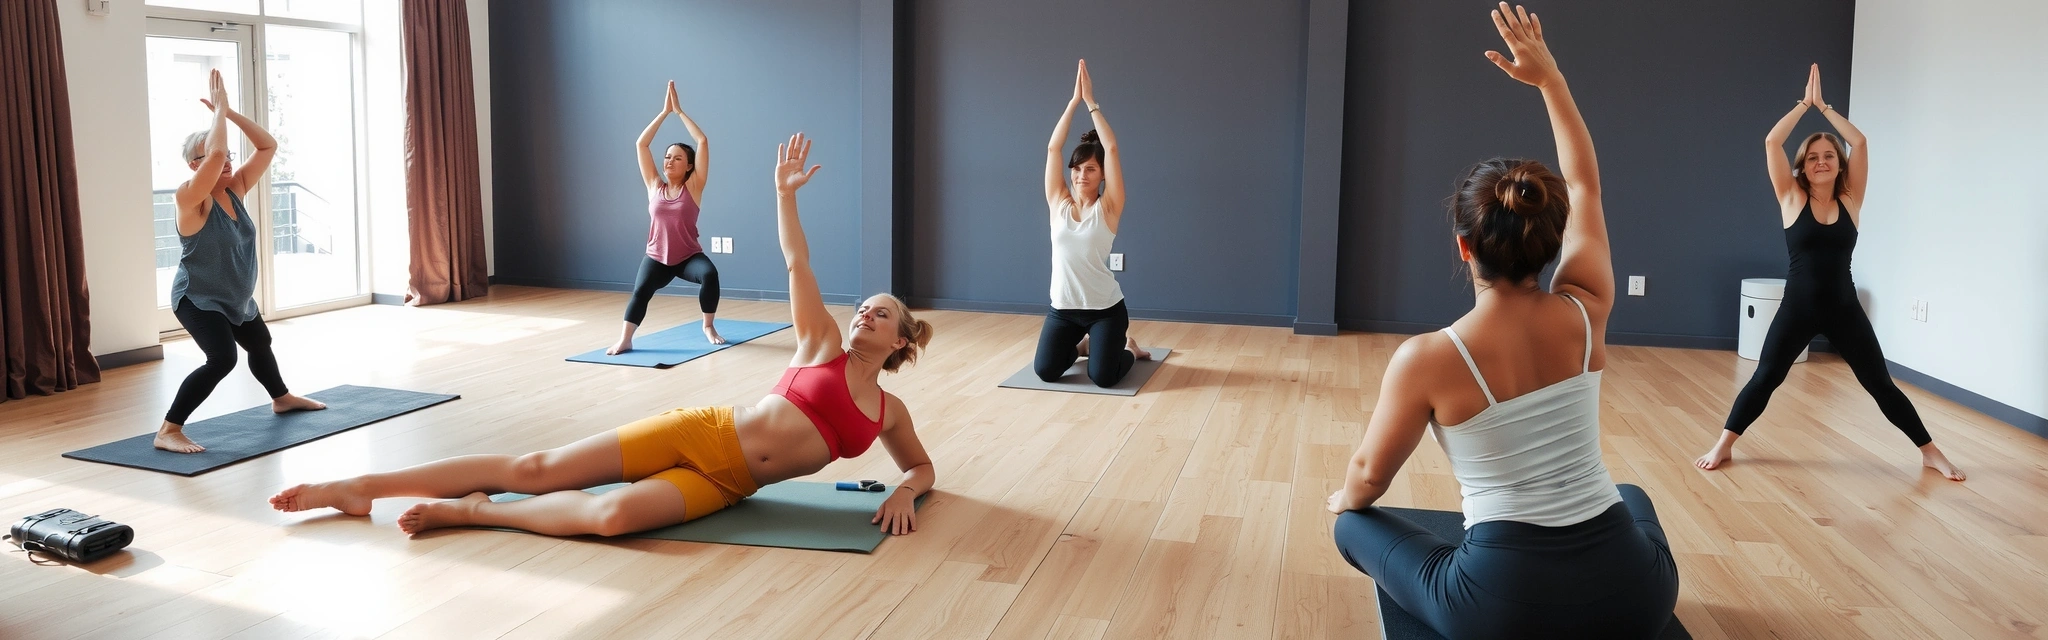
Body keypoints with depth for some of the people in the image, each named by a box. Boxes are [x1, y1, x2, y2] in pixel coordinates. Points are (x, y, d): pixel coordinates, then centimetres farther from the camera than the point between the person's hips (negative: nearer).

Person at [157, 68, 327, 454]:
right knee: (222, 358, -28)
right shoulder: (191, 199, -23)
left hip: (236, 298, 9)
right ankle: (168, 431, -24)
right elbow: (215, 154, -40)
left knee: (259, 343, 29)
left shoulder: (235, 190, -3)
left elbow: (268, 147, -4)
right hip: (197, 299, -9)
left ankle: (282, 399, 56)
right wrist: (218, 109, -29)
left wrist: (229, 111, -13)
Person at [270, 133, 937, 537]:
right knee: (535, 468, -7)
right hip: (700, 434, -1)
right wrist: (785, 191, -7)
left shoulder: (889, 412, 14)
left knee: (612, 515, -29)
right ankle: (361, 485, 0)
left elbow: (923, 465, 24)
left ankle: (472, 511, -7)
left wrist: (904, 494, 2)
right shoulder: (823, 343, 8)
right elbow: (797, 264, 2)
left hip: (724, 484, 1)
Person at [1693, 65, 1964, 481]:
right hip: (1797, 307, -1)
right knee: (1764, 379, 0)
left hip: (1844, 309, 1)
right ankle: (1724, 446, 10)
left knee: (1880, 384, 8)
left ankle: (1930, 453, 20)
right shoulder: (1792, 200, 0)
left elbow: (1859, 142, -3)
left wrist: (1824, 106, 3)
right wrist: (1805, 102, 0)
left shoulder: (1850, 201, 3)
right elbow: (1772, 141, -7)